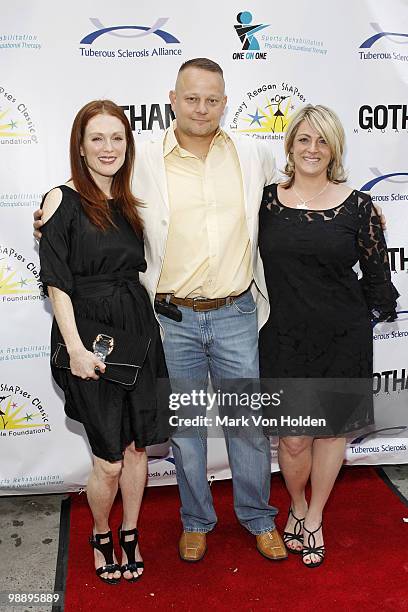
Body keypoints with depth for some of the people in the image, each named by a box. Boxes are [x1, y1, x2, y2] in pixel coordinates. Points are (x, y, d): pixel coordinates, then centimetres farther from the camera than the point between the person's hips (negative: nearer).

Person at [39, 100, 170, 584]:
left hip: (137, 331, 5)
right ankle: (100, 536, 31)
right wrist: (75, 348, -17)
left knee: (137, 445, 12)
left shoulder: (129, 203, 10)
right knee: (109, 459, 3)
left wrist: (144, 332, 7)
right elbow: (57, 282, -11)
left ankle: (130, 537, 33)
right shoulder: (63, 200, -7)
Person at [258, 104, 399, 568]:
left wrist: (378, 309, 7)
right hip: (284, 336, 0)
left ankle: (314, 519, 35)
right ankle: (296, 508, 36)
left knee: (332, 428, 12)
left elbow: (376, 271, 5)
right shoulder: (266, 199, 0)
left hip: (342, 337, 1)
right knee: (293, 437, 4)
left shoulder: (357, 205, -2)